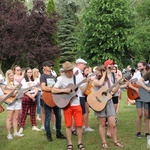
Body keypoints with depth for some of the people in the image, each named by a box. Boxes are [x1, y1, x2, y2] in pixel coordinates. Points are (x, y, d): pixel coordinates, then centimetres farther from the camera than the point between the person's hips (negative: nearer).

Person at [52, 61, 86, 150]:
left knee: (79, 124, 2)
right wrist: (64, 90, -19)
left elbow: (83, 90, -1)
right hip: (66, 105, -2)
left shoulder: (78, 78, -1)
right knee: (68, 125, 4)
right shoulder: (61, 79, -7)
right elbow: (53, 90, -9)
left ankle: (79, 143, 17)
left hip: (76, 104, 2)